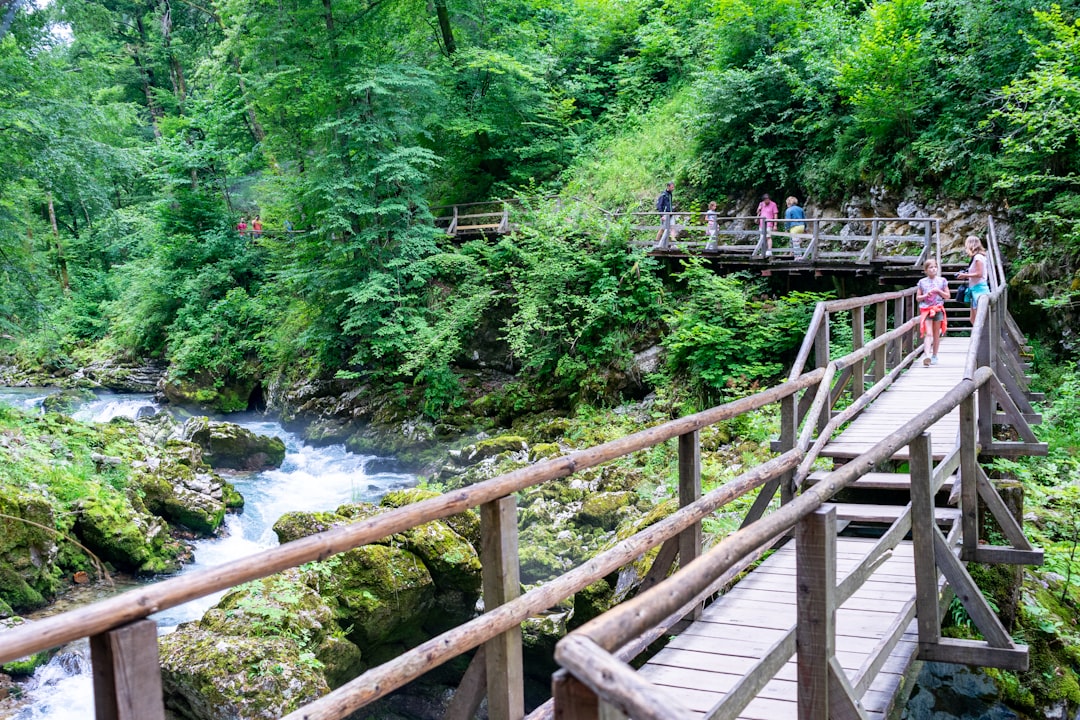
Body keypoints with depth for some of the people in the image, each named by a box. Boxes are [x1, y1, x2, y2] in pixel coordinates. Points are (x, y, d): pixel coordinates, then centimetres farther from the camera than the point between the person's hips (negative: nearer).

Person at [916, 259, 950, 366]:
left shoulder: (942, 281, 7)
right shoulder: (922, 282, 7)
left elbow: (947, 296, 8)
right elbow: (917, 298, 9)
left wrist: (938, 291, -7)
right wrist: (926, 295, -9)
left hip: (938, 309, 1)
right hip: (926, 309, -1)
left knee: (936, 334, 7)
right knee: (928, 334, -13)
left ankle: (934, 356, 18)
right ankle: (927, 356, -26)